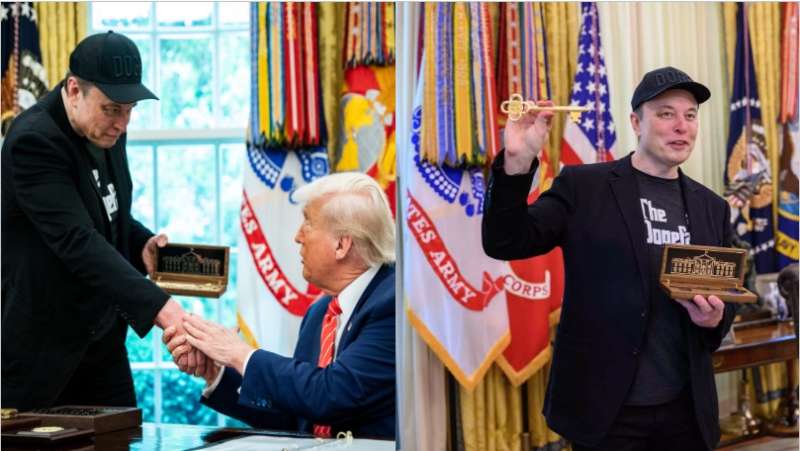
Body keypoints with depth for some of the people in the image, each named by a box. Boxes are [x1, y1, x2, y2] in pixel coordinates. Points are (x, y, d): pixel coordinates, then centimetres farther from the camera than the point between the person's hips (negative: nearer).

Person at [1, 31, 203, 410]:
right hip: (40, 346, -8)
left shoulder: (105, 131, 3)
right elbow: (77, 240, -33)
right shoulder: (33, 140, -22)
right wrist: (162, 309, -41)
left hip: (101, 335, 8)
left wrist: (143, 244, -4)